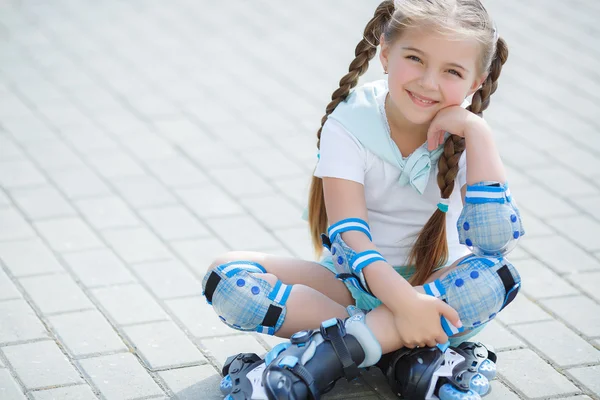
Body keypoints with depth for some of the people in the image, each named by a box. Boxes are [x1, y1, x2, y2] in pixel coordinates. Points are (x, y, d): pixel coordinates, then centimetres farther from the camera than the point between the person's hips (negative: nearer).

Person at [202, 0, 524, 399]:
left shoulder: (465, 136, -10)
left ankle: (322, 354, -34)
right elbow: (349, 233, -22)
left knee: (500, 275, -33)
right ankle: (412, 356, -28)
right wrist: (402, 299, -39)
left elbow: (495, 241, -25)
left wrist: (477, 133, -27)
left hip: (439, 287, 0)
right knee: (226, 276, -24)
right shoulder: (351, 123, -13)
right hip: (352, 281, 0)